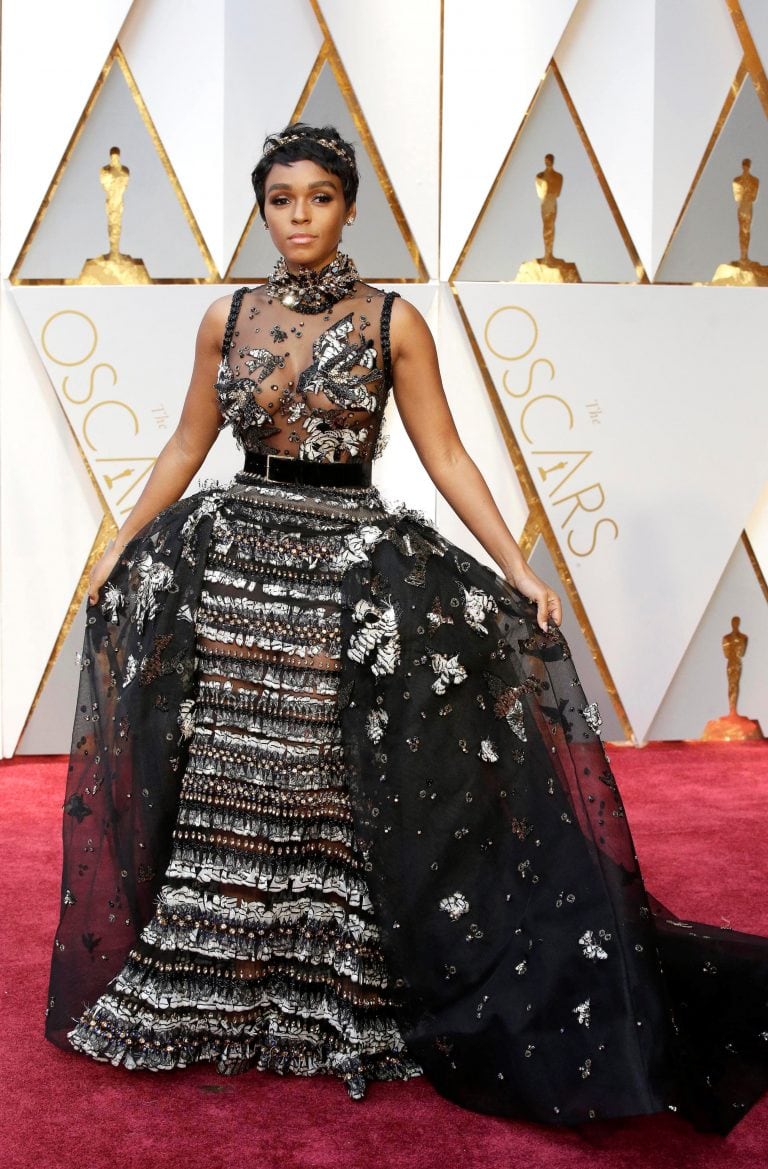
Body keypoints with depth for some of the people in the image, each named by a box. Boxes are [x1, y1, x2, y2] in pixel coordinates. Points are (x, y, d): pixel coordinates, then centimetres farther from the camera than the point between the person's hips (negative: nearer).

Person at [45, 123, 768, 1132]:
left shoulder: (393, 321, -1)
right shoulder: (227, 319, 7)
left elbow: (445, 457, -2)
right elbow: (186, 447, 15)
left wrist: (517, 569, -9)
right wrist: (122, 547, 16)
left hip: (353, 569, -2)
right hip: (234, 557, 3)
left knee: (344, 802, -1)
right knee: (224, 798, 5)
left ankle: (346, 1011, 13)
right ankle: (211, 1002, 20)